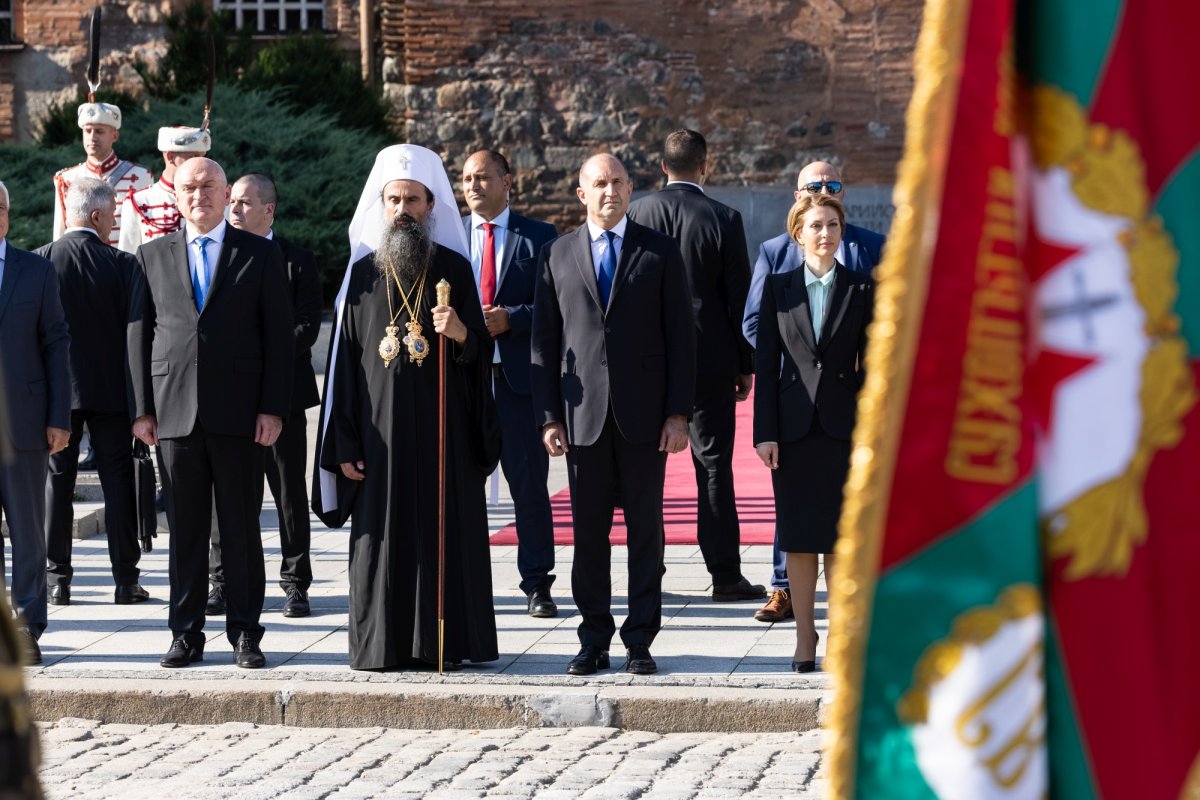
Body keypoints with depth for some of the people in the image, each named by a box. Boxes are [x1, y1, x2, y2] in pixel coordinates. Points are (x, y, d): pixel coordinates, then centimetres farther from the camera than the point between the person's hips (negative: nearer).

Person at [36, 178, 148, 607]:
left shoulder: (38, 262, -6)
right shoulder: (123, 264, -9)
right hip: (111, 390, -1)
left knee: (57, 480, 8)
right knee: (118, 480, 5)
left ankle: (57, 580, 8)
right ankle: (126, 580, 6)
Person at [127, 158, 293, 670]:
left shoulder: (260, 255, 5)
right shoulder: (153, 256, 11)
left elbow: (278, 335, 2)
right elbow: (138, 334, 9)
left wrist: (273, 409, -6)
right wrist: (142, 409, 2)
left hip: (239, 414, -1)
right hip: (175, 412, 2)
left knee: (241, 528, 3)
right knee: (185, 529, 5)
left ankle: (245, 633, 9)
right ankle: (186, 634, 11)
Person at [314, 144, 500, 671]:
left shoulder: (453, 268, 4)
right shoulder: (363, 272, 6)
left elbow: (481, 352, 5)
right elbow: (346, 357, 4)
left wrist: (461, 333, -19)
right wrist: (345, 445, -1)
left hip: (442, 427, -1)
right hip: (380, 429, 1)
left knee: (443, 529, 0)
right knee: (381, 532, 0)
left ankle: (442, 642, 4)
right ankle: (380, 643, 5)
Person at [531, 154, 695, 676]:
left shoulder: (659, 252, 5)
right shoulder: (557, 255, 9)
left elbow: (681, 335, 2)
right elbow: (544, 340, 8)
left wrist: (678, 413, -5)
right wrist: (548, 416, 0)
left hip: (643, 414, -1)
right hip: (583, 415, 1)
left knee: (645, 529, 2)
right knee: (588, 533, 4)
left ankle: (639, 641, 8)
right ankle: (594, 639, 11)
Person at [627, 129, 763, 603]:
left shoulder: (635, 215, -1)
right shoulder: (723, 220, -7)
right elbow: (739, 298, -4)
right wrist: (746, 365, 5)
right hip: (710, 359, -2)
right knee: (714, 464, 1)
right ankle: (725, 575, 2)